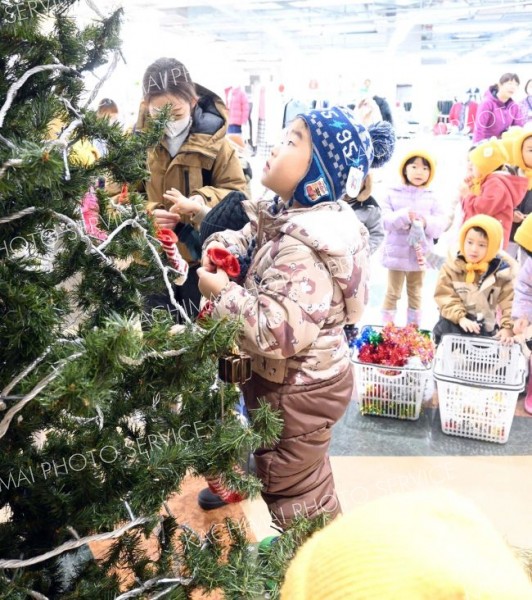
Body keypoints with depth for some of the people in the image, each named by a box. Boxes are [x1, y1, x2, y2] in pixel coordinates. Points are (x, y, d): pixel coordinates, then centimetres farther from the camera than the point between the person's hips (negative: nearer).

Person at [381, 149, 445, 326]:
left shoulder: (431, 198, 4)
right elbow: (386, 220, -10)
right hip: (396, 254, -2)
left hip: (420, 255, 3)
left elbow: (440, 226, -2)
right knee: (392, 293, 5)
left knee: (415, 294, 15)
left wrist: (426, 223, -23)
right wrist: (404, 216, -27)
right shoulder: (393, 193, 0)